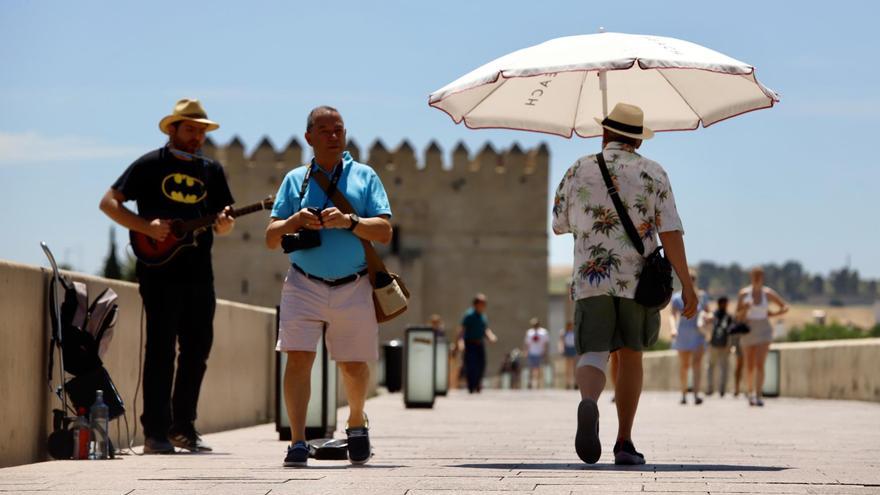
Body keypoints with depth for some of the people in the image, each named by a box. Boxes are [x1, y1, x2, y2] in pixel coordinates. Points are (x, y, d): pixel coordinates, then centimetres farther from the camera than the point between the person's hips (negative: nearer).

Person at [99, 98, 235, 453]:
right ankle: (155, 432, -6)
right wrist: (146, 227, -15)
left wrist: (224, 224, -8)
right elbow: (108, 203, -2)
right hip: (159, 268, -5)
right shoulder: (150, 165, 1)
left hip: (199, 271, 5)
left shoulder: (211, 171, 15)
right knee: (161, 348, -7)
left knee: (197, 348, 6)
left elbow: (222, 223, 16)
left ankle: (183, 427, 15)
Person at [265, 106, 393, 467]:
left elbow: (385, 233, -3)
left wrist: (349, 221, -19)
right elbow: (271, 238, 6)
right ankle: (297, 441, -13)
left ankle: (357, 424, 36)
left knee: (354, 365, 9)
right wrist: (295, 221, -14)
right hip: (304, 285, 0)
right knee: (298, 358, -14)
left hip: (353, 288, 0)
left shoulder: (364, 176, 7)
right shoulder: (295, 180, 10)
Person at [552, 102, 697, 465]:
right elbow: (670, 232, -8)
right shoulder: (653, 174, 2)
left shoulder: (579, 171, 5)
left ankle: (588, 404, -40)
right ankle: (624, 443, 17)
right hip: (639, 280, 1)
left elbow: (560, 225, 14)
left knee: (593, 357, -5)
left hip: (591, 279, 0)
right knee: (630, 356, 17)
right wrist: (687, 284, -8)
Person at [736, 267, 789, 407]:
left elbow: (785, 307, 8)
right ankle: (750, 392, 29)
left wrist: (773, 314, -7)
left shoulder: (768, 293, -2)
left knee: (760, 364, -15)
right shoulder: (744, 293, -2)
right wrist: (745, 309, -20)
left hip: (763, 332, -1)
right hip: (748, 331, 1)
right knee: (750, 366, 9)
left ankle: (758, 395, -19)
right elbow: (738, 315, -1)